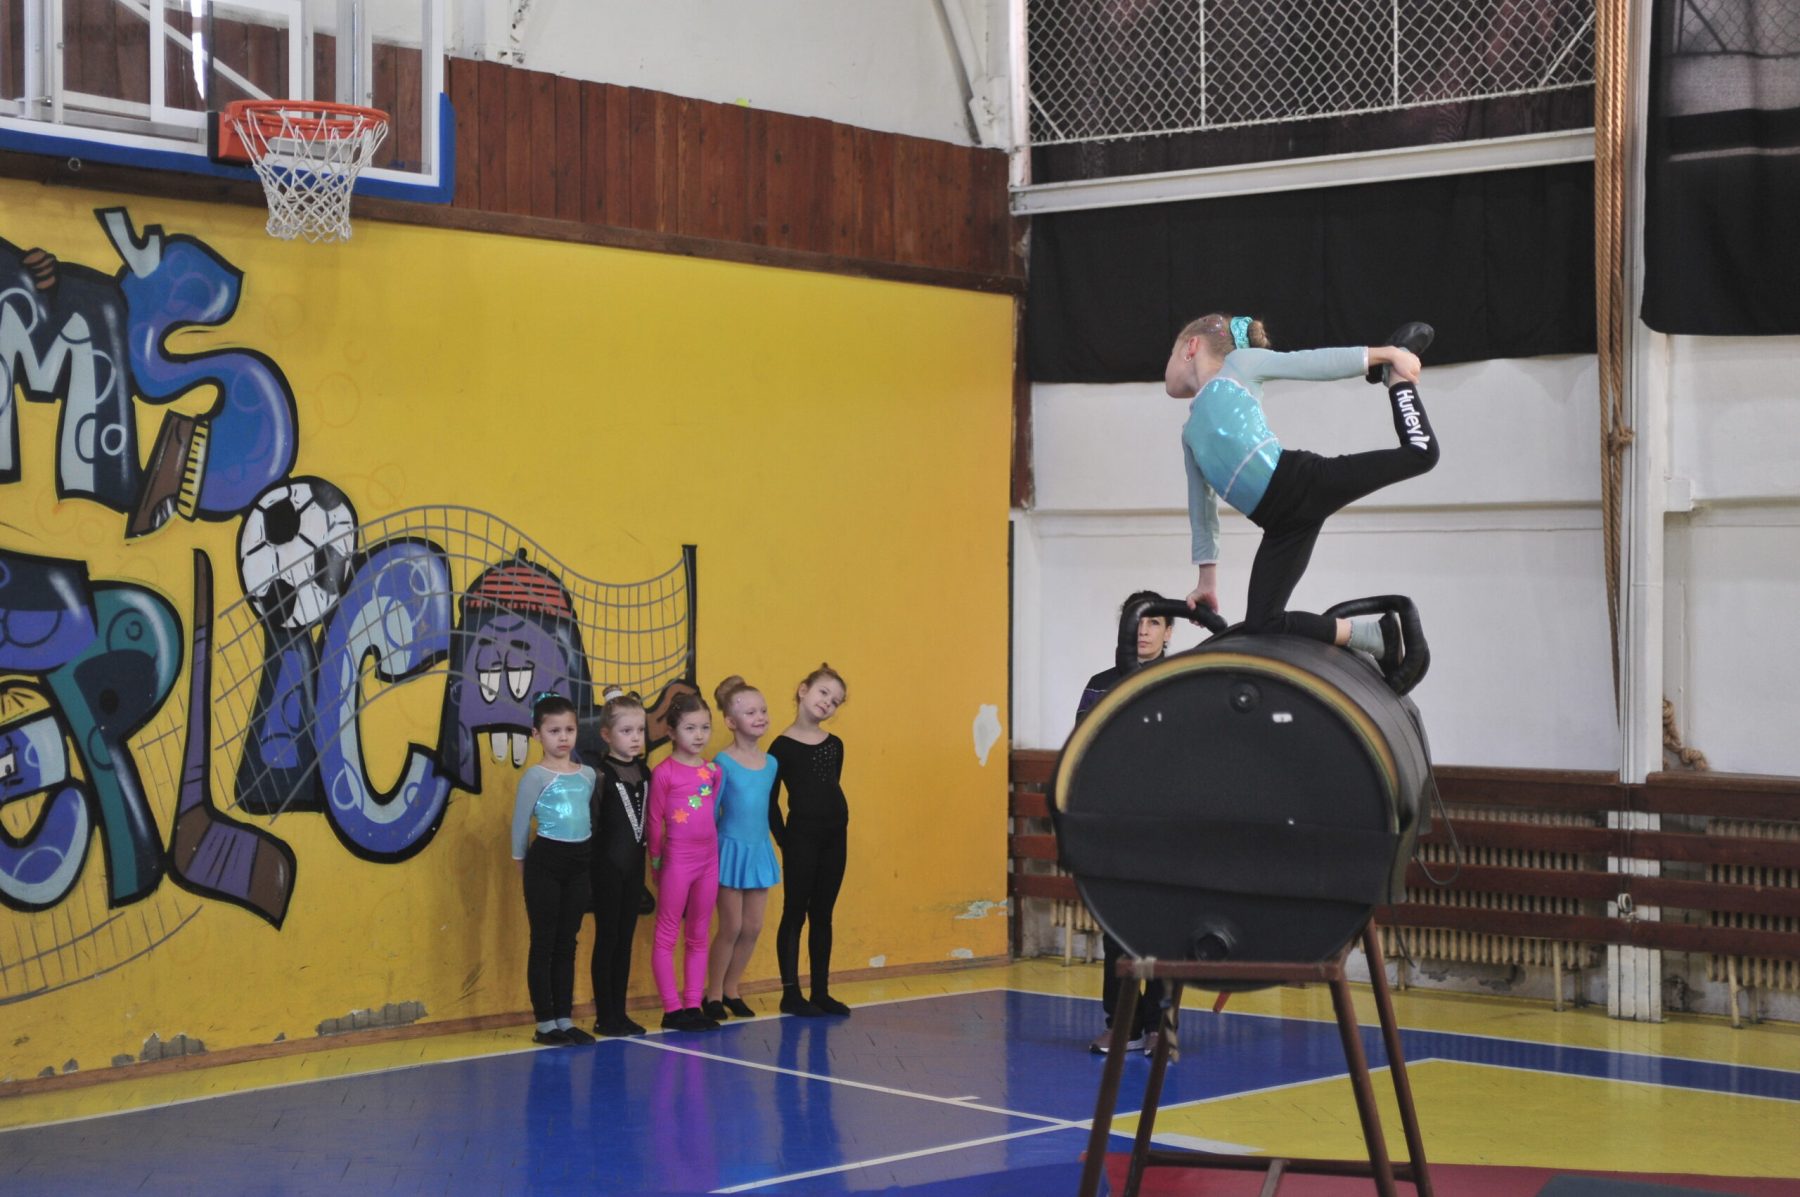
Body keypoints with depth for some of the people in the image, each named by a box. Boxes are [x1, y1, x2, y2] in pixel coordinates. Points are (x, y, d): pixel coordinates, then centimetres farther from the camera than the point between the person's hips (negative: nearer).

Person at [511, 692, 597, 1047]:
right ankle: (545, 1023, 6)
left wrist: (587, 851, 11)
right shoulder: (535, 776, -8)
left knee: (567, 944, 11)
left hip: (579, 862, 5)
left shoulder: (588, 775, 7)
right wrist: (521, 859, 6)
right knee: (544, 943, 2)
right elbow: (520, 822, -2)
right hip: (546, 861, -5)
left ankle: (565, 1020, 16)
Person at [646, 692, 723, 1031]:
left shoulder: (712, 771, 5)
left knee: (698, 937, 10)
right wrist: (656, 858, 0)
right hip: (677, 860, -6)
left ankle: (693, 1006, 15)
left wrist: (711, 847, 7)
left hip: (708, 859, 6)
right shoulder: (664, 772, -10)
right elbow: (653, 821, -6)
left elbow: (713, 812, 12)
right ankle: (673, 1009, 4)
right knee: (667, 936, 2)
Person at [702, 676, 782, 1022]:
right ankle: (713, 994, 16)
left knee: (753, 927, 8)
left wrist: (763, 840, 11)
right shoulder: (723, 763, -12)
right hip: (731, 850, -5)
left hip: (759, 850, 5)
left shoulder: (771, 763, 4)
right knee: (731, 927, 1)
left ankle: (731, 989, 24)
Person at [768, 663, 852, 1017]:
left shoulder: (835, 745, 9)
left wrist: (838, 826, 7)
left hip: (835, 838, 5)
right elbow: (770, 800, -4)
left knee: (822, 916, 10)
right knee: (795, 914, 1)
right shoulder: (783, 746, -6)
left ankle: (821, 992, 16)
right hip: (801, 838, -5)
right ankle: (791, 993, 7)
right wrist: (784, 840, -6)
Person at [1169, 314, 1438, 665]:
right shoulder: (1191, 434, 30)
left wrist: (1386, 353, 9)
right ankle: (1375, 637, 2)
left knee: (1420, 453, -16)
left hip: (1304, 481, -5)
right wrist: (1207, 577, 27)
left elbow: (1318, 362, 13)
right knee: (1261, 625, -14)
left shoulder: (1238, 364, 16)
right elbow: (1201, 508, 31)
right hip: (1283, 523, 5)